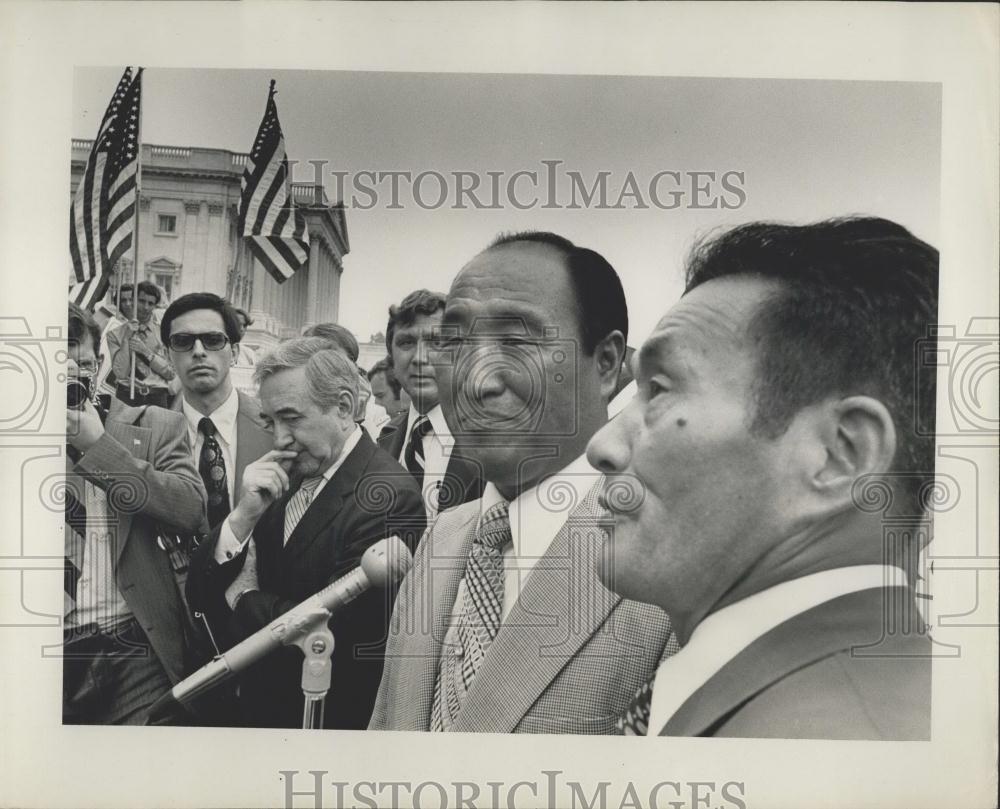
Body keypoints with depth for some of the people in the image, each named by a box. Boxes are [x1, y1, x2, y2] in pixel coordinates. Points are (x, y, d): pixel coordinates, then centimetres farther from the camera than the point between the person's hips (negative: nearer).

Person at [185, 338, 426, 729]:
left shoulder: (388, 497, -24)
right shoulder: (284, 478, -3)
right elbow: (200, 587, -1)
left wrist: (243, 597, -10)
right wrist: (242, 516, -18)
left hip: (336, 712, -6)